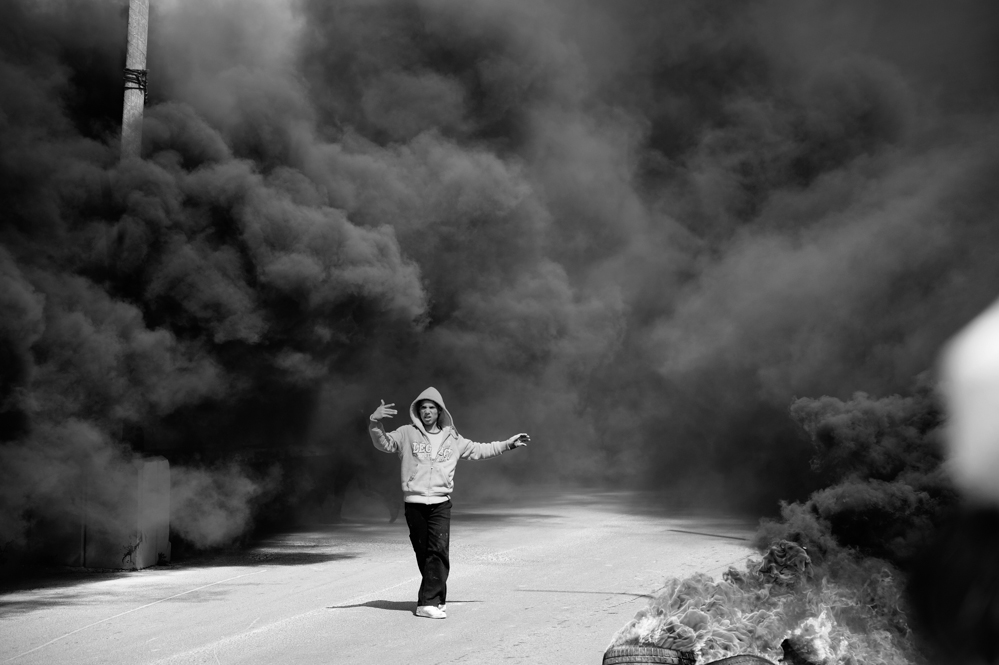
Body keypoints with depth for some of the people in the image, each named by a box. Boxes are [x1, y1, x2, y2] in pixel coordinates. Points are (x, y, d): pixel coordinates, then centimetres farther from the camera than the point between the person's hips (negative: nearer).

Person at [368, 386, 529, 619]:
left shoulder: (452, 439, 14)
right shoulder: (408, 434, 7)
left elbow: (479, 450, 25)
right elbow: (384, 442, -1)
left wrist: (508, 444, 27)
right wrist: (375, 422, -19)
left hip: (440, 503, 1)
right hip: (414, 502, -1)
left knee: (439, 550, -14)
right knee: (423, 552, 3)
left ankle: (429, 602, -14)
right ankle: (437, 598, 15)